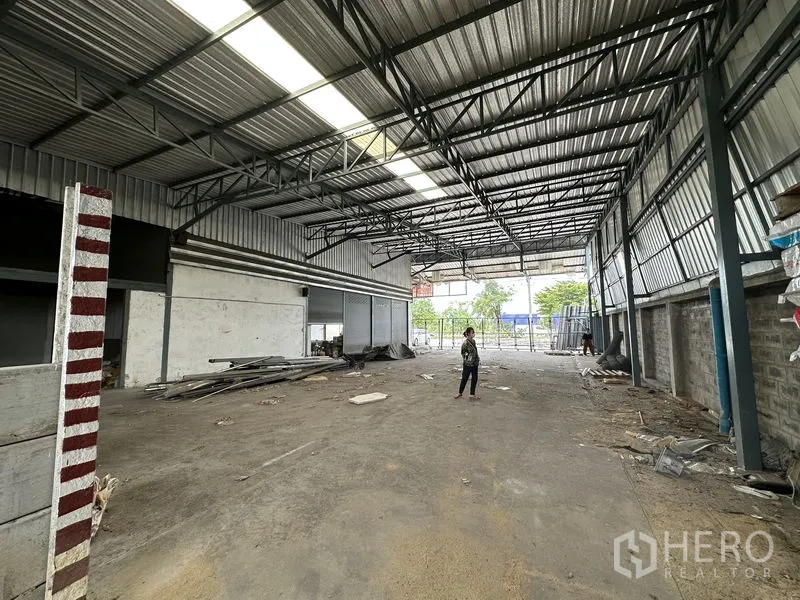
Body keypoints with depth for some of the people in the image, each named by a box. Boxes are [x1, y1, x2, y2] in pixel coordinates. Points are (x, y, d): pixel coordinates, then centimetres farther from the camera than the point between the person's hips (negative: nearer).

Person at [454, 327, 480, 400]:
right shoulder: (465, 343, -16)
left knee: (474, 379, 9)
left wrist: (478, 358, 12)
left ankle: (472, 394, 20)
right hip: (468, 364, -7)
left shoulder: (473, 341, 5)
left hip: (475, 363, 7)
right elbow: (463, 353, -9)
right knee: (464, 378, 5)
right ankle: (460, 393, 25)